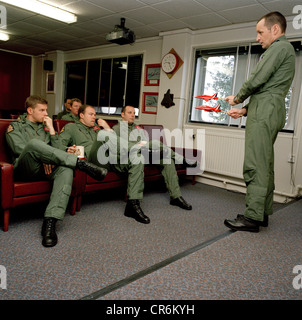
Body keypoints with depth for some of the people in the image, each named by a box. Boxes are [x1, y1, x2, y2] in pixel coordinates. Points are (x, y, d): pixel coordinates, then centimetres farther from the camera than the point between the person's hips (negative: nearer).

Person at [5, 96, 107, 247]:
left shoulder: (45, 127, 27)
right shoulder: (15, 126, 16)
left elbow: (57, 149, 16)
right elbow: (19, 149, -2)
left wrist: (51, 130, 6)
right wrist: (42, 158, -12)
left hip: (45, 168, 4)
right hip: (25, 169, -3)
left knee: (66, 169, -33)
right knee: (34, 143, -36)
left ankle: (50, 222, -43)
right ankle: (80, 163, -33)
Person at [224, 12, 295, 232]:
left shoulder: (279, 47, -3)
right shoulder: (286, 50, 29)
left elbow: (257, 80, -12)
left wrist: (237, 98, 5)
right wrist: (245, 110, 15)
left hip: (265, 111, -10)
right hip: (273, 111, 10)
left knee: (255, 165, -13)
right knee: (265, 165, 9)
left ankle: (252, 218, -12)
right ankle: (263, 214, 15)